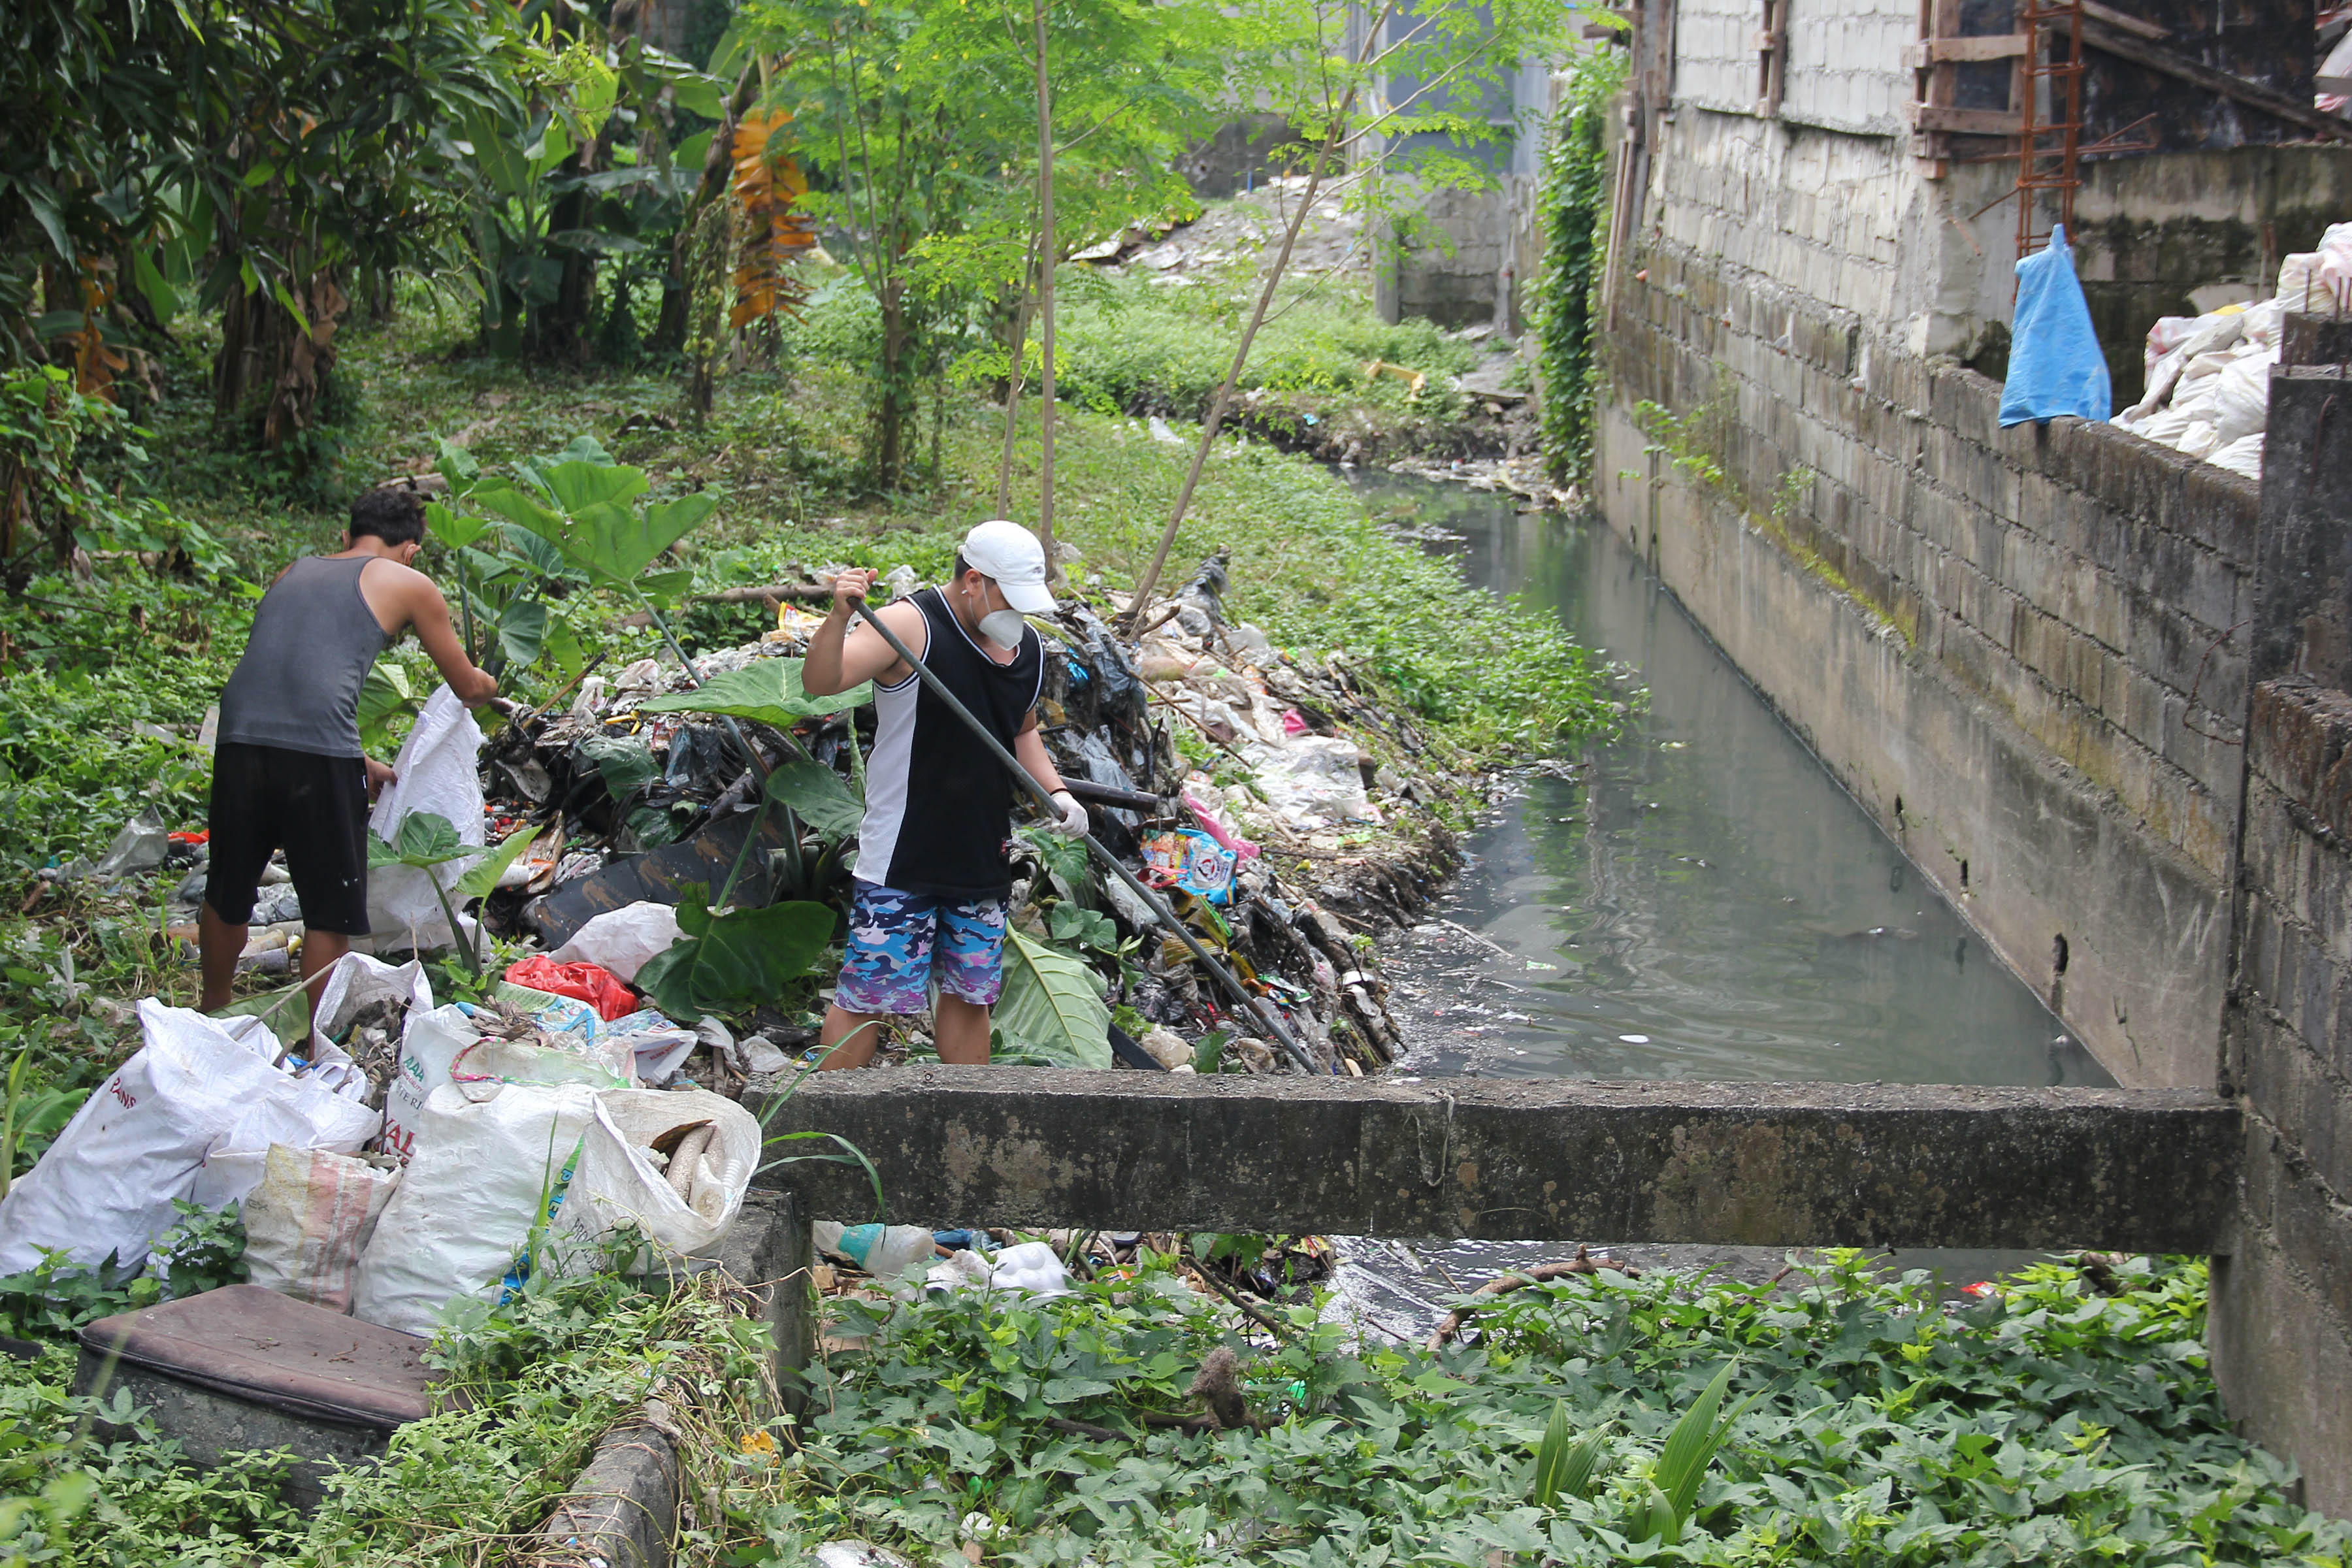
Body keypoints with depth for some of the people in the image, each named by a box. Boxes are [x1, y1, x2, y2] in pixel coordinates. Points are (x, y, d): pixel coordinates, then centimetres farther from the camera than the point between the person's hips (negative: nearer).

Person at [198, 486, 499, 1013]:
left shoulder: (292, 574, 27)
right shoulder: (409, 586, 13)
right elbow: (468, 688, 22)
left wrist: (359, 764, 44)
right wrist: (485, 683, 47)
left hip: (241, 737, 5)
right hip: (319, 752, -5)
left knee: (227, 897, 22)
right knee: (329, 913, 9)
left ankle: (213, 1015, 41)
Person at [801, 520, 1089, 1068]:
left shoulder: (1028, 648, 9)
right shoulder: (911, 625, -14)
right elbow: (820, 682, -24)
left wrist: (1055, 790, 7)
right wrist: (840, 617, -41)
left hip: (984, 855, 7)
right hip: (901, 858, -7)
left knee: (971, 994, 14)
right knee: (866, 997, -5)